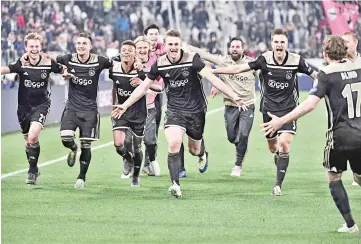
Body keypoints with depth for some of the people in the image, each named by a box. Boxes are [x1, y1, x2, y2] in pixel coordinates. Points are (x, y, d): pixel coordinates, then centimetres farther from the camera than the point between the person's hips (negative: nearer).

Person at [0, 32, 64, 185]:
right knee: (28, 141, 14)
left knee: (33, 136, -22)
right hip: (24, 106, 2)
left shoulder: (48, 63, -10)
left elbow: (63, 70, 6)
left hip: (41, 105, -2)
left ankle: (32, 170, -5)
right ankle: (33, 169, 36)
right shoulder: (21, 64, -11)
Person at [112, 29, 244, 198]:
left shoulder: (192, 59, -14)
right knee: (173, 145, -21)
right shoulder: (159, 64, -5)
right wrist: (125, 105, 8)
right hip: (174, 110, 1)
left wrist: (233, 95, -30)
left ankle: (202, 154, 51)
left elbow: (212, 78, -21)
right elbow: (144, 87, 7)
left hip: (196, 110, -1)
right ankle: (175, 185, -19)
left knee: (194, 149, 12)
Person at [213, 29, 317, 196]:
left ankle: (278, 184, -11)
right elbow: (239, 68, -8)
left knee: (284, 144, -18)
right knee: (273, 147, 12)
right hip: (269, 108, 2)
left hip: (288, 109, -2)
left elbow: (315, 75, 0)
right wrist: (212, 71, -10)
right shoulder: (264, 59, -11)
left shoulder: (296, 61, -12)